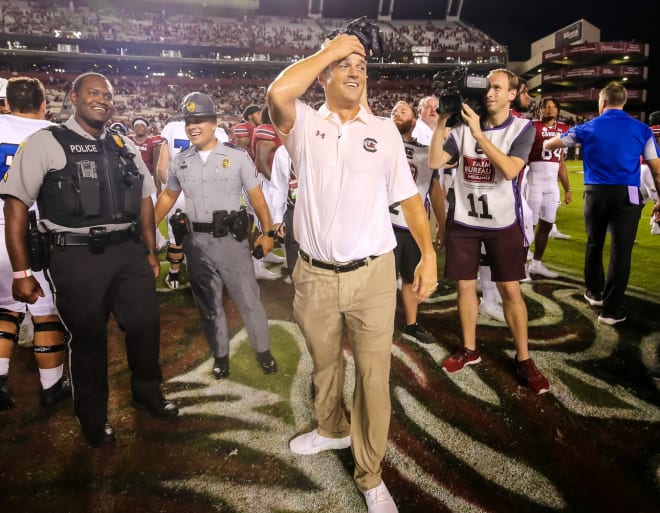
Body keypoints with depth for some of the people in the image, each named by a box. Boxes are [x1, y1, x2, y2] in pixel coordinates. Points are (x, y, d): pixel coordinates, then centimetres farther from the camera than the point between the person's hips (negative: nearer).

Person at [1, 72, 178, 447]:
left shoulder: (125, 147, 12)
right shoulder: (46, 142, -4)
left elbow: (145, 200, 17)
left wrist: (151, 252, 14)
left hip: (128, 250, 4)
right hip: (77, 255, -4)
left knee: (146, 323, 11)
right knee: (88, 336, 9)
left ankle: (147, 390, 39)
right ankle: (94, 416, 33)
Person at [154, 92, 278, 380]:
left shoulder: (237, 156, -5)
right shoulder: (180, 162, 6)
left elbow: (256, 196, -3)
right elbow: (168, 197, 17)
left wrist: (267, 232, -7)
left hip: (231, 239, -3)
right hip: (197, 241, 4)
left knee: (248, 298, 5)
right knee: (208, 303, 13)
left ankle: (263, 351, 23)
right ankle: (220, 355, 29)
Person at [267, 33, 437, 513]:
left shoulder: (384, 130, 5)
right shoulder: (305, 124, 1)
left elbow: (408, 196, 5)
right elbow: (278, 92, -22)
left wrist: (429, 253, -6)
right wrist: (332, 48, -10)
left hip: (372, 274, 0)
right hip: (315, 275, 1)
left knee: (374, 376, 6)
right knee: (325, 364, 21)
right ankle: (332, 429, 49)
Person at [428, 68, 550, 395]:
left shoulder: (522, 128, -5)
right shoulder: (464, 127, 1)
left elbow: (510, 170, -21)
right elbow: (434, 162, -7)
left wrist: (479, 133, -23)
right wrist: (440, 124, -14)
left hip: (503, 222, -2)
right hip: (463, 220, 2)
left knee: (511, 290, 1)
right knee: (465, 285, 9)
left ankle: (523, 360, 15)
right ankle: (469, 349, 26)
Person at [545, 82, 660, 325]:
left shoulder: (588, 128, 5)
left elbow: (551, 144, 16)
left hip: (596, 193, 1)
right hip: (627, 194, -1)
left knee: (594, 244, 19)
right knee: (620, 250, 0)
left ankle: (594, 292, 35)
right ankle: (612, 310, 1)